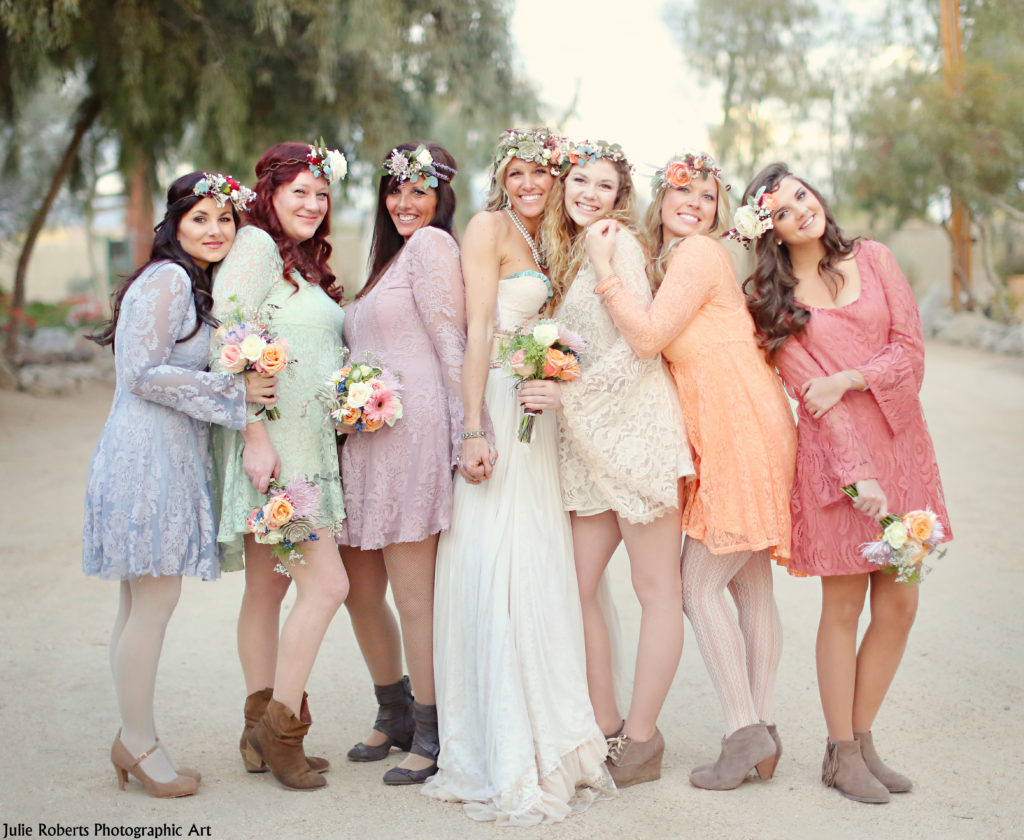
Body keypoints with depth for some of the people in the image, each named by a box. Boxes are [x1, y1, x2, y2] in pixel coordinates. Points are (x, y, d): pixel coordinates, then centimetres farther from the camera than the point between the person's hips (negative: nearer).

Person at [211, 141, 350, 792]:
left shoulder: (306, 263, 21)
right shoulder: (255, 245, -7)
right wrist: (257, 435, -22)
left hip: (307, 446, 9)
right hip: (271, 445, -9)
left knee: (268, 589, 11)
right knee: (327, 584, -11)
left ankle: (262, 737, 17)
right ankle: (282, 725, 0)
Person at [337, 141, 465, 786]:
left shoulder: (431, 243, -2)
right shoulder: (392, 254, 25)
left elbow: (453, 344, -11)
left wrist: (468, 430, -16)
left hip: (413, 429, -9)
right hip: (363, 436, 9)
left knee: (414, 595, -4)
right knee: (361, 591, 13)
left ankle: (432, 736, 8)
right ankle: (396, 714, 30)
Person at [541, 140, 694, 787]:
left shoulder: (615, 241, -5)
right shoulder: (568, 253, 19)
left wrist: (567, 390, -16)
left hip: (636, 424, -8)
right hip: (589, 439, 8)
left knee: (656, 589, 1)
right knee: (576, 585, 5)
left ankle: (642, 739, 8)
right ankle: (606, 729, 16)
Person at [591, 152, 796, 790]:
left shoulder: (700, 251, -10)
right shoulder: (670, 259, 19)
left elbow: (648, 337, -18)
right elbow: (655, 344, 15)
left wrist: (603, 269, -13)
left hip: (741, 431, -9)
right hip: (730, 435, 9)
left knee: (699, 583, -6)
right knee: (750, 586, 10)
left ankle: (746, 732, 0)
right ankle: (762, 731, 17)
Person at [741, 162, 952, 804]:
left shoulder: (872, 258, 7)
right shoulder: (770, 298, -1)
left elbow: (911, 351, 2)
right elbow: (810, 392, -9)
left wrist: (848, 379, -15)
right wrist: (858, 474, -17)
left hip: (901, 444, 4)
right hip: (832, 454, -3)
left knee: (899, 607, 6)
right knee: (844, 607, 1)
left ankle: (863, 738, 22)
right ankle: (842, 753, 15)